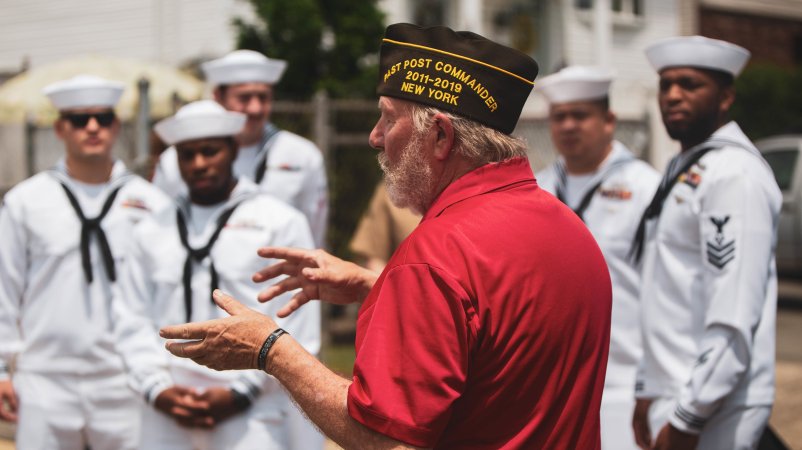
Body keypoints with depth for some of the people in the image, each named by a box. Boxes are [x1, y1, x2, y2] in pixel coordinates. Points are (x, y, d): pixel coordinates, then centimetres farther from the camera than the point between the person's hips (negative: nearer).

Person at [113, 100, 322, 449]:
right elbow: (133, 322, 11)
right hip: (167, 420, 3)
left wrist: (241, 392, -8)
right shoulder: (152, 233, 15)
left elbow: (295, 326, -2)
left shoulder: (280, 223, 4)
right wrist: (157, 389, -4)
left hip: (250, 417, -3)